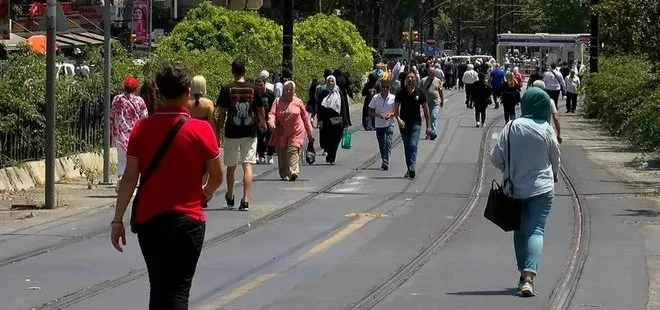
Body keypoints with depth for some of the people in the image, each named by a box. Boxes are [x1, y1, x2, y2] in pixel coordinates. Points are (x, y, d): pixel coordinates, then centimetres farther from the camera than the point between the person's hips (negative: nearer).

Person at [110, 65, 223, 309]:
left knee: (158, 288, 16)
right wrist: (205, 194, 22)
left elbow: (129, 178, -3)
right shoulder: (200, 130, -8)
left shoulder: (142, 128, -1)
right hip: (186, 220, -3)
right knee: (178, 290, -2)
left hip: (148, 219, 3)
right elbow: (217, 177, 0)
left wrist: (118, 220, 1)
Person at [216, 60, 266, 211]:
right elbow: (261, 110, 9)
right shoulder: (253, 89, -1)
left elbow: (221, 113, -4)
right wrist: (263, 124, 29)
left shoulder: (227, 90, -5)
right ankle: (245, 200, -13)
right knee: (248, 166, -2)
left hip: (232, 133, 0)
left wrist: (217, 133, 4)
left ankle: (230, 198, 32)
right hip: (249, 133, 0)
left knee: (230, 167, 16)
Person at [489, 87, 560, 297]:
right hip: (541, 188, -2)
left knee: (520, 231, 17)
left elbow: (496, 157, -5)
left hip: (516, 189, 2)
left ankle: (523, 275, 24)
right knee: (536, 230, -4)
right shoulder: (546, 130, -8)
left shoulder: (512, 127, -6)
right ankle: (529, 276, -22)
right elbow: (555, 159, 4)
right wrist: (554, 175, 26)